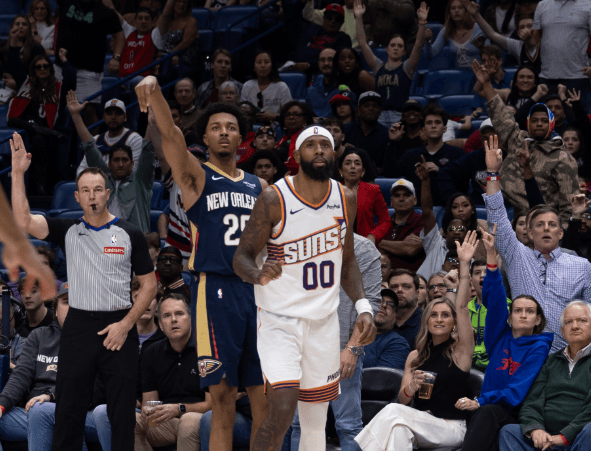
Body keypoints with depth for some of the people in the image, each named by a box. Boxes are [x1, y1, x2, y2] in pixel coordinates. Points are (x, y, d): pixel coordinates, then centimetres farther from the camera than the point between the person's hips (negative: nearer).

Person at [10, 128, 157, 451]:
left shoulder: (130, 235, 2)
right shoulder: (68, 231, 6)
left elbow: (149, 284, 3)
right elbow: (23, 221, -8)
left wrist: (126, 324, -8)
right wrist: (18, 173, -13)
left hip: (118, 327, -1)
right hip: (78, 327, 1)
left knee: (122, 412, 3)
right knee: (68, 410, 4)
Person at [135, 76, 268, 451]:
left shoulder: (259, 187, 17)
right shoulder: (196, 177, 3)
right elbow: (170, 135, -16)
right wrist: (155, 91, -34)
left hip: (257, 290, 4)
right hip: (215, 290, -4)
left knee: (265, 398, 3)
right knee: (223, 397, -5)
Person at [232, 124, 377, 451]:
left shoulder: (345, 199, 4)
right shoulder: (274, 199, -12)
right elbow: (242, 256, -8)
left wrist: (363, 307, 2)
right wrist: (259, 275, -30)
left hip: (324, 322, 5)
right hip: (280, 318, -5)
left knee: (316, 424, 9)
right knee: (282, 409, -20)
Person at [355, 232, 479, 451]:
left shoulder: (460, 350, 3)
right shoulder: (416, 356, 17)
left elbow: (462, 307, -10)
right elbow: (402, 400, 15)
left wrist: (465, 265, -19)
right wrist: (410, 388, -10)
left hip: (450, 429, -4)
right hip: (420, 428, 4)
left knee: (393, 412, -28)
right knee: (399, 429, -33)